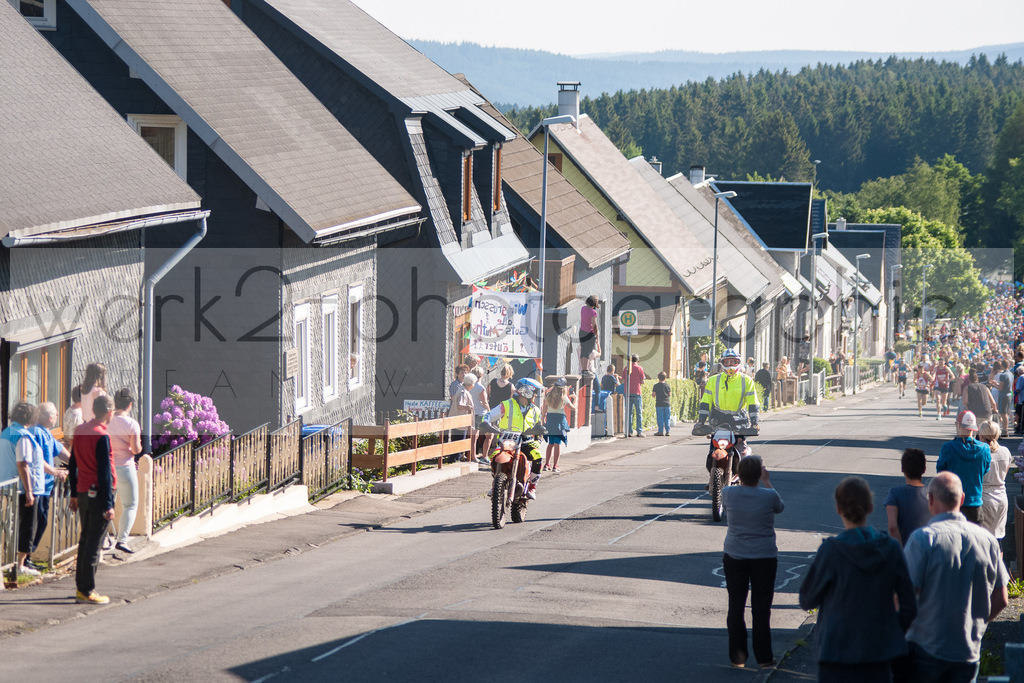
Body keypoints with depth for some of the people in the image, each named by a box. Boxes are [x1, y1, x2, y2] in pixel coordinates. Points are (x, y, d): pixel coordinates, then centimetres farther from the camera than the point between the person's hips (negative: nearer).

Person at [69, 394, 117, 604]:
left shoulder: (79, 431, 8)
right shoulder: (102, 436, -16)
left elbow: (72, 465, 15)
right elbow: (104, 472, -18)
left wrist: (74, 494, 22)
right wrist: (108, 505, -16)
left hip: (83, 493, 8)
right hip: (99, 494, -8)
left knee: (85, 540, 15)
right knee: (94, 544, -4)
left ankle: (80, 588, 20)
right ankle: (87, 592, -2)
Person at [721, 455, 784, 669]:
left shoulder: (728, 493, -10)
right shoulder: (769, 496, -14)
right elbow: (780, 507, 9)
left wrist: (743, 479, 20)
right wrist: (767, 482, 13)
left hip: (734, 557, 2)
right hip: (764, 558, -2)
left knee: (735, 607, 11)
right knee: (761, 608, 7)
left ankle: (737, 656, 14)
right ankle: (763, 657, 11)